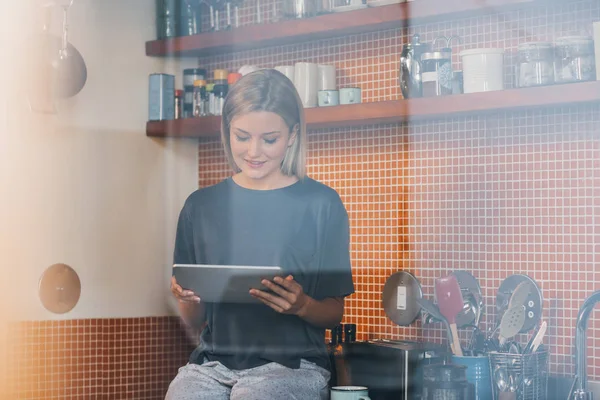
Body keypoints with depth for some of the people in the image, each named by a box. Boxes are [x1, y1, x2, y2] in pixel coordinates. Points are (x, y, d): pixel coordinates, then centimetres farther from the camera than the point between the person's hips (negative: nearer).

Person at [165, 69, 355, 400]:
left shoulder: (321, 204, 3)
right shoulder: (200, 205, 12)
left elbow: (334, 313, 6)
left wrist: (301, 306, -15)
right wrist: (189, 299, -7)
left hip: (292, 364, -3)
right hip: (212, 362, 3)